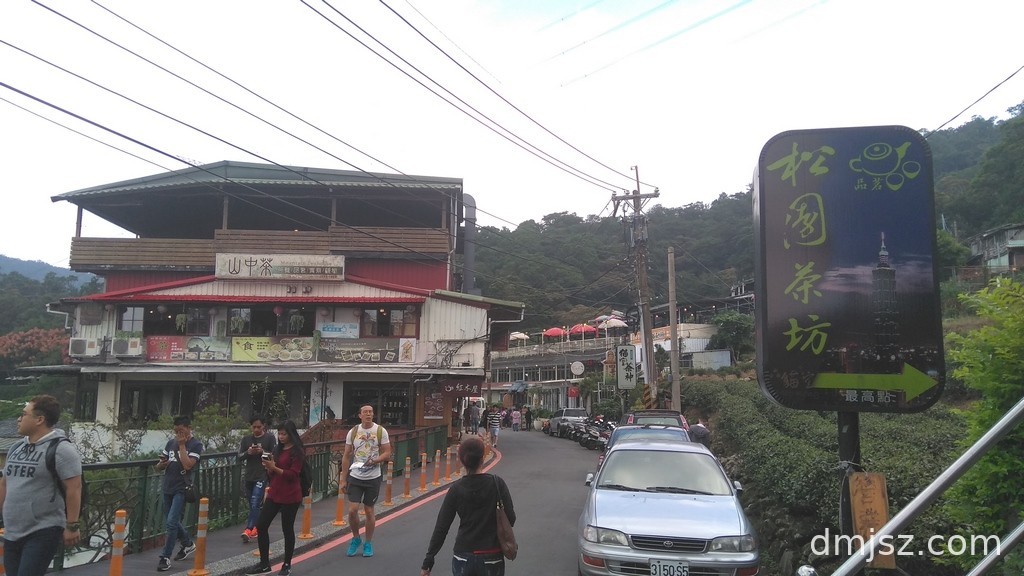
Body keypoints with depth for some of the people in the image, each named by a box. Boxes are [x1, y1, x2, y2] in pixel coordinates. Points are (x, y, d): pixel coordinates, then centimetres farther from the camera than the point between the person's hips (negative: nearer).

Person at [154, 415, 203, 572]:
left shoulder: (196, 445, -7)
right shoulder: (171, 442, 10)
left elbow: (188, 465, -21)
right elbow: (159, 466, 14)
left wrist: (182, 445, -15)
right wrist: (162, 463, -10)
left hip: (182, 489, -7)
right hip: (168, 488, 7)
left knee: (172, 521, -14)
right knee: (173, 521, 16)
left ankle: (165, 557, -4)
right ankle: (188, 544, 38)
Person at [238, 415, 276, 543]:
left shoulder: (269, 438, -1)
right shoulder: (246, 439, 10)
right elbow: (239, 456, 7)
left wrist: (262, 451, -19)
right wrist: (248, 453, -13)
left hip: (262, 476, -5)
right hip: (249, 476, 5)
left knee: (255, 503, -14)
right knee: (253, 505, 12)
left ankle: (248, 530, -17)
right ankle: (256, 528, 24)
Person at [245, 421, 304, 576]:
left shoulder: (297, 451, -10)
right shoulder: (278, 449, 12)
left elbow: (293, 475, -17)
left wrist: (274, 468, -23)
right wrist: (268, 467, -3)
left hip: (290, 497, -7)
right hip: (274, 494, 7)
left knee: (287, 529, 2)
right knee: (261, 526, 4)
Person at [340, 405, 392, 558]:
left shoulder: (381, 431, -5)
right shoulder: (353, 432, 0)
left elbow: (387, 454, -3)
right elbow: (346, 457, 5)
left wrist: (374, 460, -22)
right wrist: (343, 480, 3)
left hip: (373, 477, -1)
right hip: (355, 477, 1)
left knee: (369, 511, 7)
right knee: (352, 510, -5)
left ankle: (368, 544, 23)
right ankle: (356, 539, 20)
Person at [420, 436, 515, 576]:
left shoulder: (456, 489, -7)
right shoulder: (497, 483, -10)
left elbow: (441, 528, -6)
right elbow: (510, 519, -9)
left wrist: (427, 562, -1)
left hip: (462, 558, 1)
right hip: (492, 559, -1)